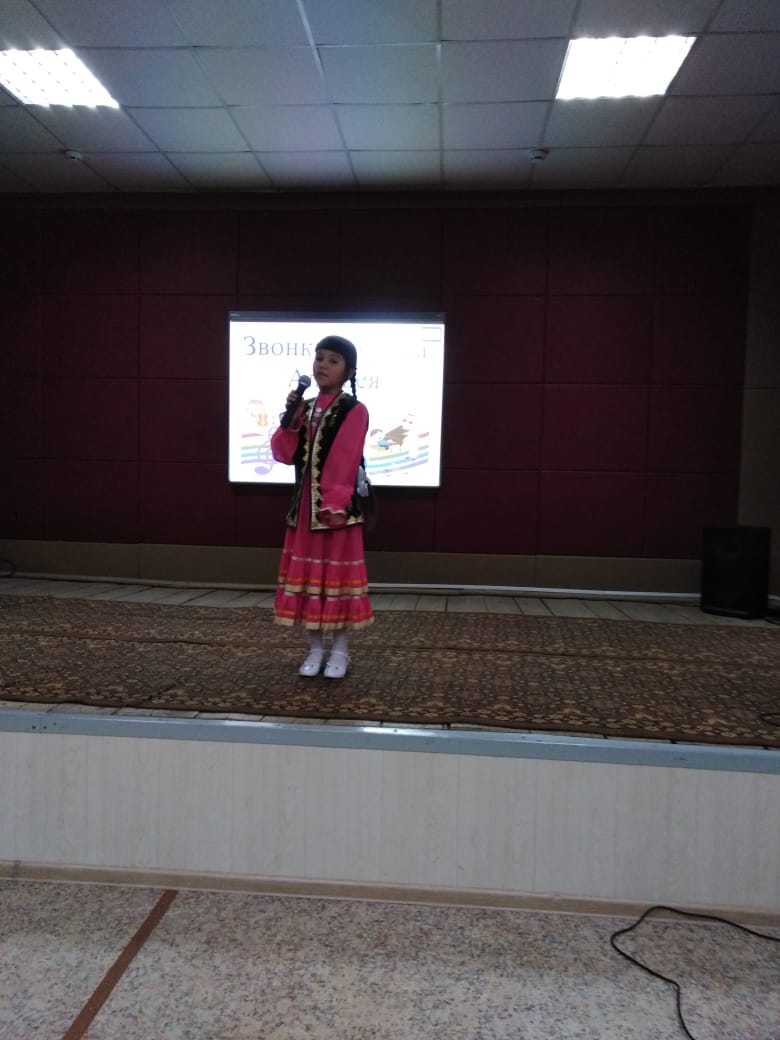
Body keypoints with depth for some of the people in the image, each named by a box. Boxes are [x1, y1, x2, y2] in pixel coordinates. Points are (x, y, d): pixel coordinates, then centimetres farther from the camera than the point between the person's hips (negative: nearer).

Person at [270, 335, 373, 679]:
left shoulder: (354, 410, -7)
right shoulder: (306, 408, 12)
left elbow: (345, 461, -16)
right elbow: (284, 454, 6)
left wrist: (333, 504, -23)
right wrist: (291, 420, -7)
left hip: (337, 505, -6)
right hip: (304, 503, 6)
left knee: (337, 572, 1)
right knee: (308, 571, 9)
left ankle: (340, 650, 14)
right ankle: (316, 649, 20)